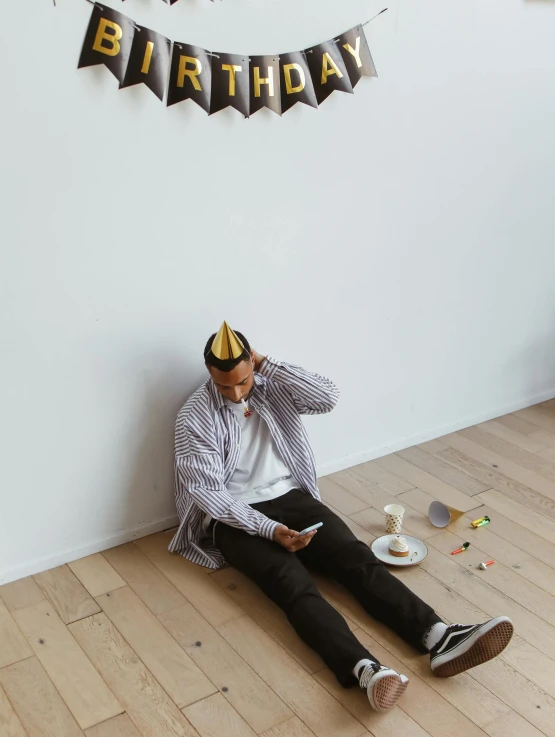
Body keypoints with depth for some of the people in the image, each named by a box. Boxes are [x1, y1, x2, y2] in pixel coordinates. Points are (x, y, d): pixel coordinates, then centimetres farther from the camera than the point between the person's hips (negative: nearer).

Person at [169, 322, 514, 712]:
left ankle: (439, 638, -34)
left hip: (290, 498, 4)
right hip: (236, 519, -4)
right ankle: (365, 669, -51)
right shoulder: (194, 419, -8)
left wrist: (269, 364, -14)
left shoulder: (271, 386, 3)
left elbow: (328, 398, -14)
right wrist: (270, 530, -23)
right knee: (293, 581, -30)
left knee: (357, 556, -19)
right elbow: (208, 493, -13)